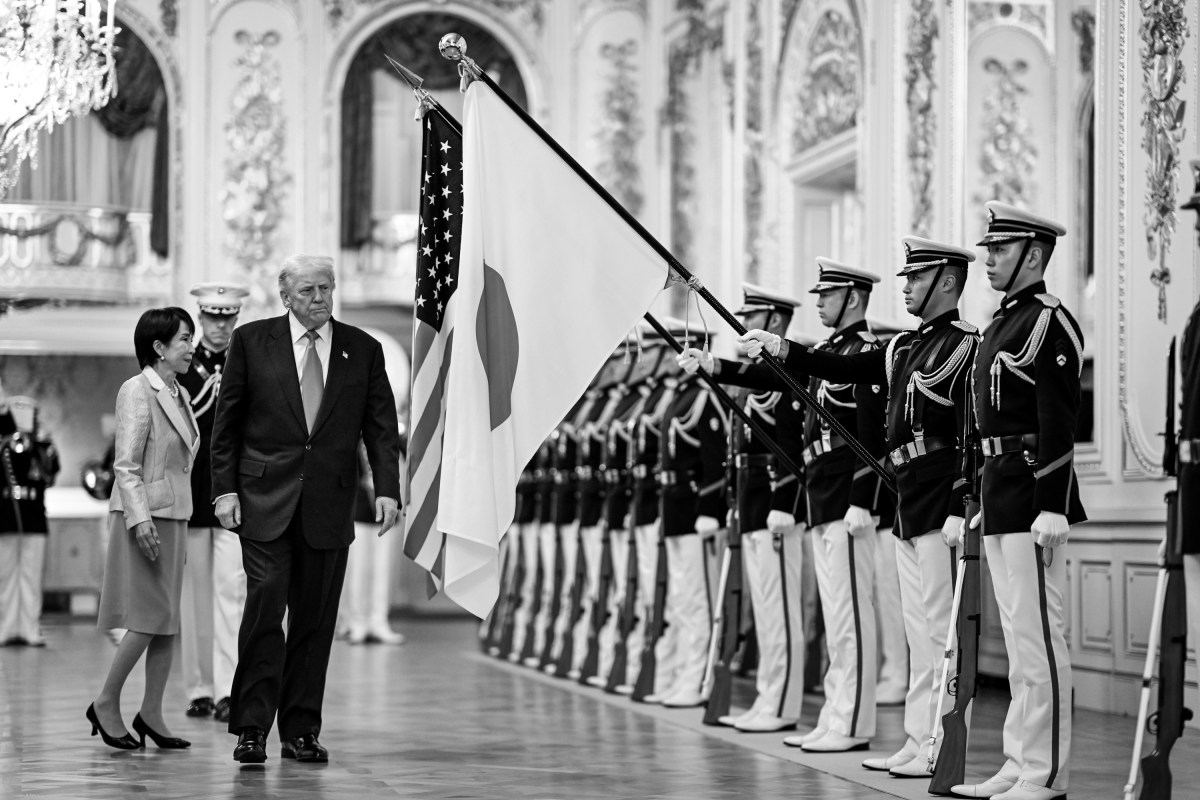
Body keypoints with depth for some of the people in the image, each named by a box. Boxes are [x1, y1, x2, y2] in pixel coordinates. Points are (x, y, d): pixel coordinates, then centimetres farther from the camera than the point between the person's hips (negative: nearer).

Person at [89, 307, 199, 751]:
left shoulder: (180, 395, 14)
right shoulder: (137, 390, -11)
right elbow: (126, 465, -15)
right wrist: (140, 518, -23)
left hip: (175, 516, 8)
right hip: (145, 516, -8)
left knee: (169, 621, 7)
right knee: (149, 618, -8)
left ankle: (151, 713, 12)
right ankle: (106, 704, 5)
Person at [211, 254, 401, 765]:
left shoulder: (364, 350, 9)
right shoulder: (251, 341, 5)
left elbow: (381, 427, 7)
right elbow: (227, 422, 6)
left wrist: (387, 489, -6)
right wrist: (224, 488, -2)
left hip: (329, 506, 2)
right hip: (265, 500, -2)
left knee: (315, 619, 4)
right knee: (265, 605, -10)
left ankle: (301, 731, 11)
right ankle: (251, 728, -4)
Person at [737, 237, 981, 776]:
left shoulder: (965, 346, -10)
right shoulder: (904, 347, 17)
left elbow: (973, 434, -16)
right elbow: (845, 369, 14)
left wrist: (960, 509, -21)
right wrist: (785, 351, 3)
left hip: (940, 501, -9)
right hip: (907, 504, 9)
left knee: (941, 625, -7)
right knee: (919, 627, 11)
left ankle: (946, 748, -4)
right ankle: (919, 741, 16)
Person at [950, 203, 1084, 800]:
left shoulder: (1050, 322, -11)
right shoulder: (1003, 323, 18)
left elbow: (1058, 421, -18)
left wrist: (1051, 508, -22)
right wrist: (981, 500, 20)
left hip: (1032, 498, -10)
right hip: (1000, 498, 10)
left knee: (1039, 638, -6)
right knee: (1019, 638, 12)